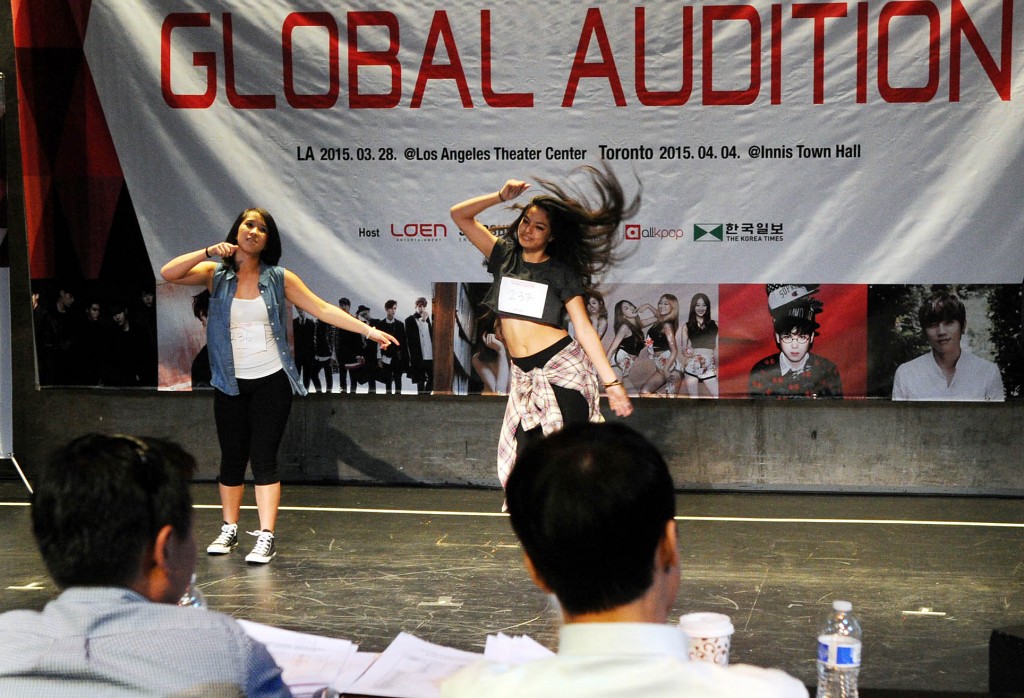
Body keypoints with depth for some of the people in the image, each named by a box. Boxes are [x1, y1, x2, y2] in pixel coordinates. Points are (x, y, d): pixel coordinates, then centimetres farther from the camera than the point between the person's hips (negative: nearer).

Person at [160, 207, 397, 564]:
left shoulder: (279, 278, 1)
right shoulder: (215, 275, 2)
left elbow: (324, 309, 0)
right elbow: (168, 273, -10)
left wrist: (368, 330, -7)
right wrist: (208, 252, -18)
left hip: (271, 382, -1)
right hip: (231, 384, 1)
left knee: (264, 458, -6)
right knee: (231, 459, 9)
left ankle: (266, 537, -6)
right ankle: (229, 530, 24)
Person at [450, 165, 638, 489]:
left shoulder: (561, 272, 0)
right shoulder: (505, 255, 9)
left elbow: (584, 328, -3)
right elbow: (459, 214, 7)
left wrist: (612, 383, -9)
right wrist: (502, 196, -4)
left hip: (564, 368, -4)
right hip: (525, 375, 4)